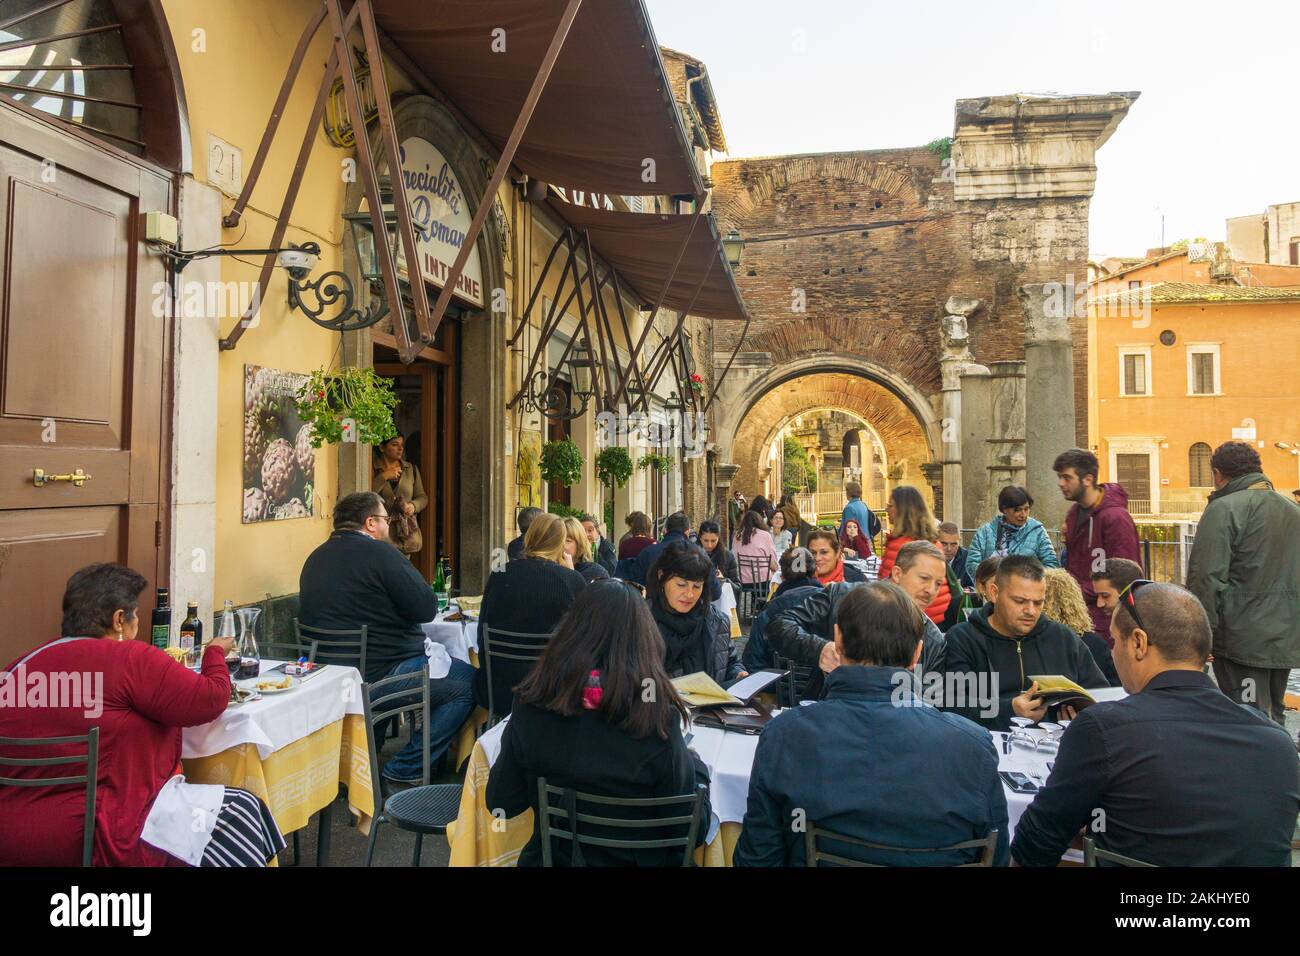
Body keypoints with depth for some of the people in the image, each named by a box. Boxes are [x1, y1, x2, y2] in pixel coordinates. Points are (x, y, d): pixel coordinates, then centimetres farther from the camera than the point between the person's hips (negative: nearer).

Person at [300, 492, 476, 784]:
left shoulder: (316, 558, 11)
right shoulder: (378, 552, -15)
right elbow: (427, 608, -15)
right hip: (381, 674, -10)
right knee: (468, 682, 0)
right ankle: (405, 769, 3)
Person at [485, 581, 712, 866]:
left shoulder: (532, 705, -18)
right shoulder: (657, 718, -25)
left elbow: (501, 803, -4)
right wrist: (695, 768, 3)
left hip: (551, 858, 2)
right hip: (639, 860, -1)